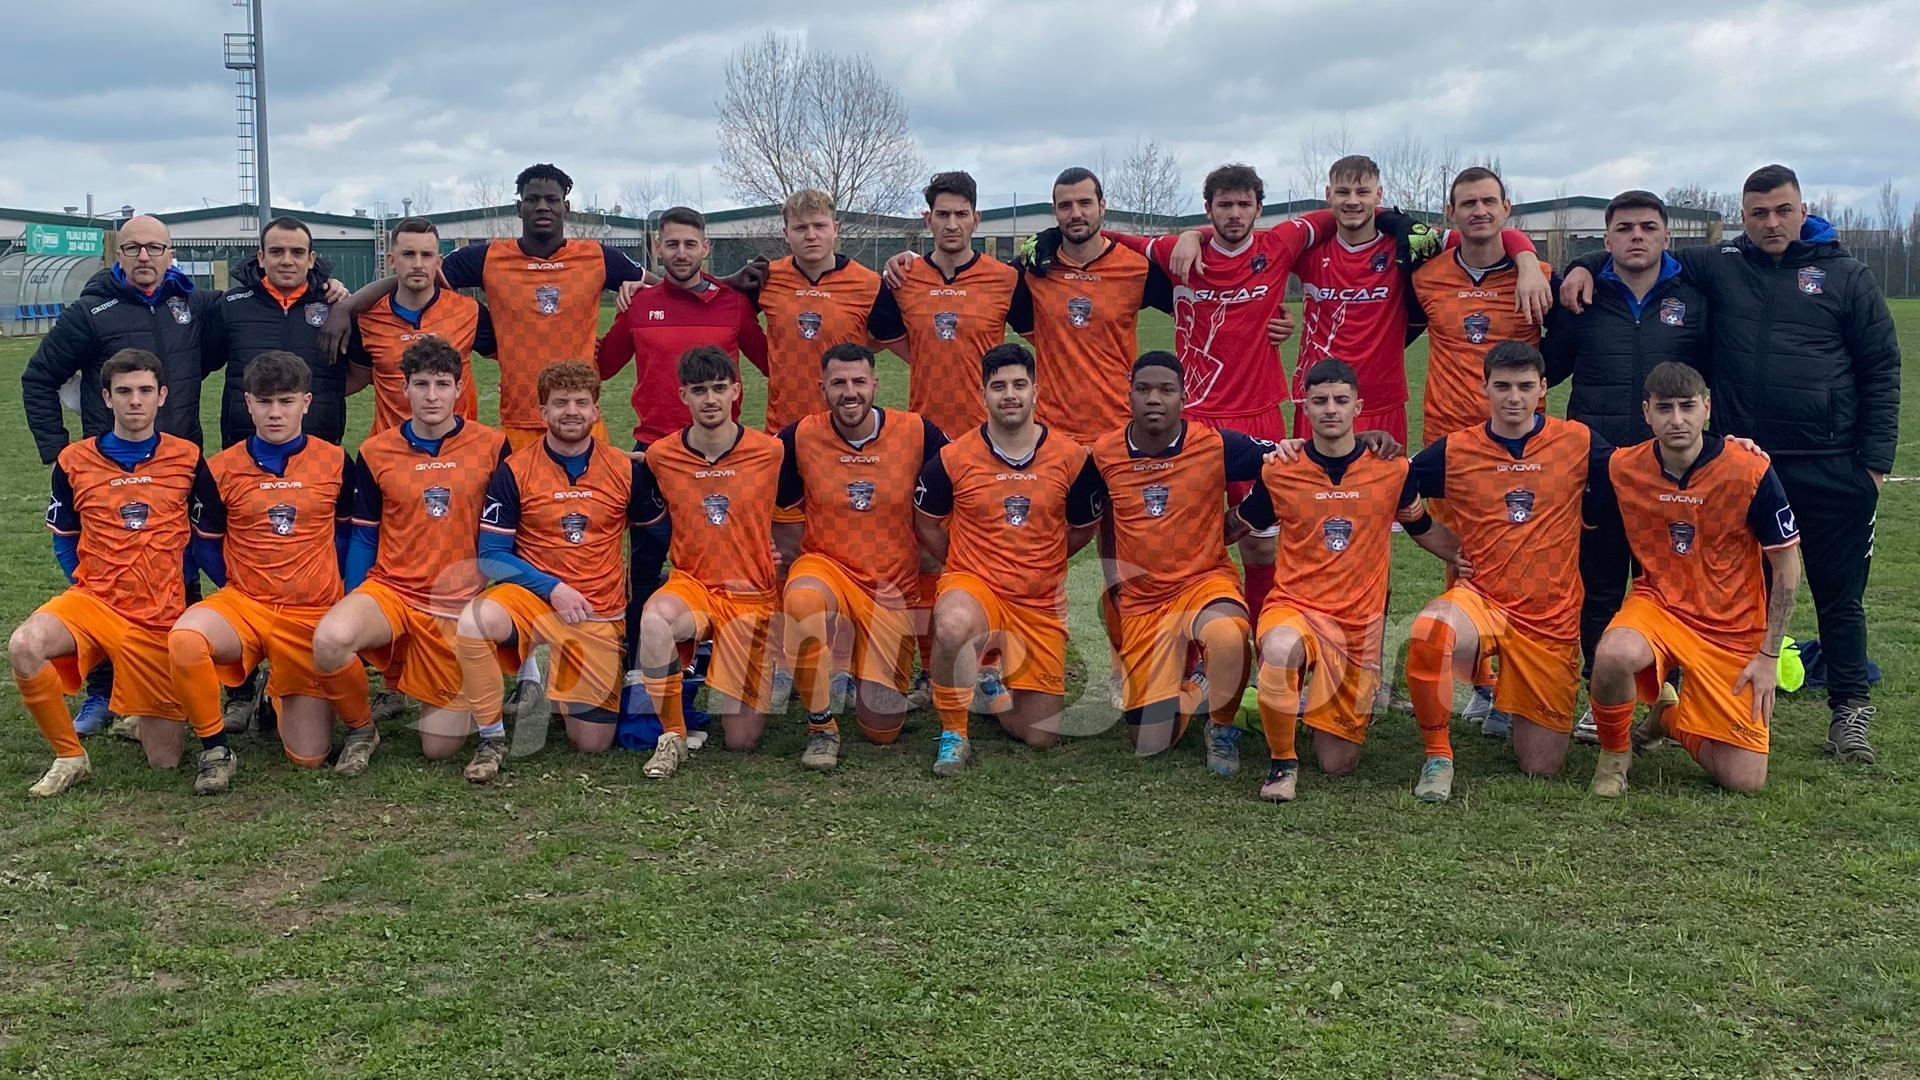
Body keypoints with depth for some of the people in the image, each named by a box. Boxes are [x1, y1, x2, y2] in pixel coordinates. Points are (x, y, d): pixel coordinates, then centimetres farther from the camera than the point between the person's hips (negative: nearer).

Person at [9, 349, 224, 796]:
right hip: (93, 603, 1)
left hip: (161, 619, -1)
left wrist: (181, 584, 4)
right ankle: (69, 756, -12)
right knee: (24, 646, -33)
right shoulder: (74, 461, 2)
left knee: (164, 760, -5)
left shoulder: (187, 459, 0)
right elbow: (64, 538, 15)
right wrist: (86, 584, 4)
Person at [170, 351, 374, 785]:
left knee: (308, 758, -8)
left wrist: (326, 584, 4)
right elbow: (206, 543, 11)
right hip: (244, 604, 1)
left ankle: (362, 729, 29)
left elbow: (350, 532, 12)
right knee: (184, 639, -35)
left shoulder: (335, 462, 0)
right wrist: (240, 587, 3)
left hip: (314, 613, -1)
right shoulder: (222, 468, 0)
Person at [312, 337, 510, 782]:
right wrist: (355, 608, 0)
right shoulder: (376, 453, 2)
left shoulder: (492, 447, -2)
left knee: (439, 748, -2)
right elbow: (363, 537, 8)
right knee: (330, 638, -34)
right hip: (390, 591, 1)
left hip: (459, 608, -1)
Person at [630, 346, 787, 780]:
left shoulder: (771, 452, -6)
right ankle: (672, 737, -17)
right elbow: (647, 521, 15)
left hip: (753, 597, -1)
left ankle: (757, 679, 33)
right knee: (654, 618, -38)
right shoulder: (660, 456, -2)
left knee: (742, 740, -3)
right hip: (691, 585, 1)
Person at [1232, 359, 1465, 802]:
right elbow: (1240, 525, 13)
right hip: (1294, 604, -1)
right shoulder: (1279, 471, -3)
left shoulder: (1392, 469, -2)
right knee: (1280, 651, -41)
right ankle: (1282, 761, -15)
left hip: (1360, 620, 1)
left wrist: (1466, 561, 2)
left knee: (1339, 765, 3)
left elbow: (1425, 529, 14)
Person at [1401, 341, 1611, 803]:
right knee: (1429, 630, -37)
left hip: (1552, 618, 1)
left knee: (1542, 769, 2)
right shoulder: (1454, 449, 0)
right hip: (1481, 599, 0)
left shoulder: (1578, 442, -1)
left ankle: (1513, 706, 37)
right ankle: (1437, 755, -15)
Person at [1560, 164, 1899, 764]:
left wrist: (1875, 459, -2)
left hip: (1831, 468, -1)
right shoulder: (1718, 267, 8)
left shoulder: (1845, 276, 5)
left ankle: (1851, 712, 19)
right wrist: (1586, 266, -5)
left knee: (1839, 595, 6)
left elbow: (1881, 370, 4)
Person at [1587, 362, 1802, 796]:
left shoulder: (1750, 471, -16)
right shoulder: (1622, 469, -10)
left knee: (1744, 781, -5)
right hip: (1657, 604, 1)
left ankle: (1669, 718, 27)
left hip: (1736, 629, 0)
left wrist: (1769, 655, -6)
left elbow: (1787, 565, -6)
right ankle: (1613, 752, -5)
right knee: (1614, 656, -38)